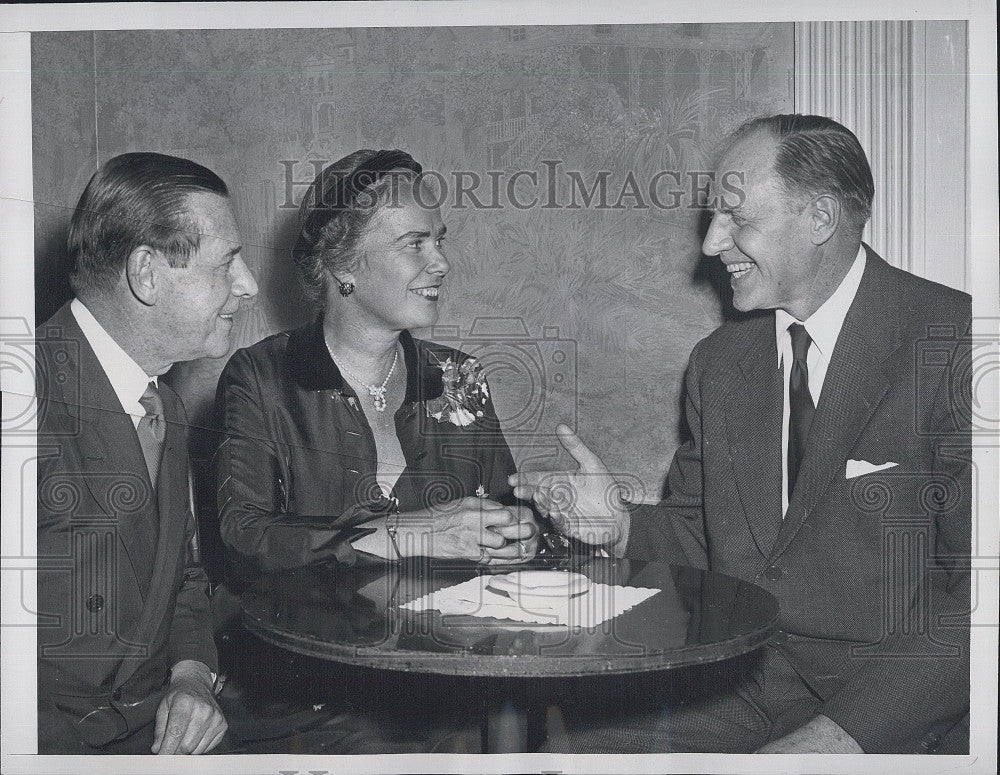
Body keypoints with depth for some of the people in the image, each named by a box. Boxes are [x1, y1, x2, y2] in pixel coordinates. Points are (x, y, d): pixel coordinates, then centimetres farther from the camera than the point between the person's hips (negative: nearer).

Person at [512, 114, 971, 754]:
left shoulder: (954, 342, -11)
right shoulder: (718, 364, 9)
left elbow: (979, 598, -15)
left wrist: (842, 734, -22)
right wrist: (622, 526, -6)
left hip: (906, 698, -4)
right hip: (746, 678, 4)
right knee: (574, 745, -12)